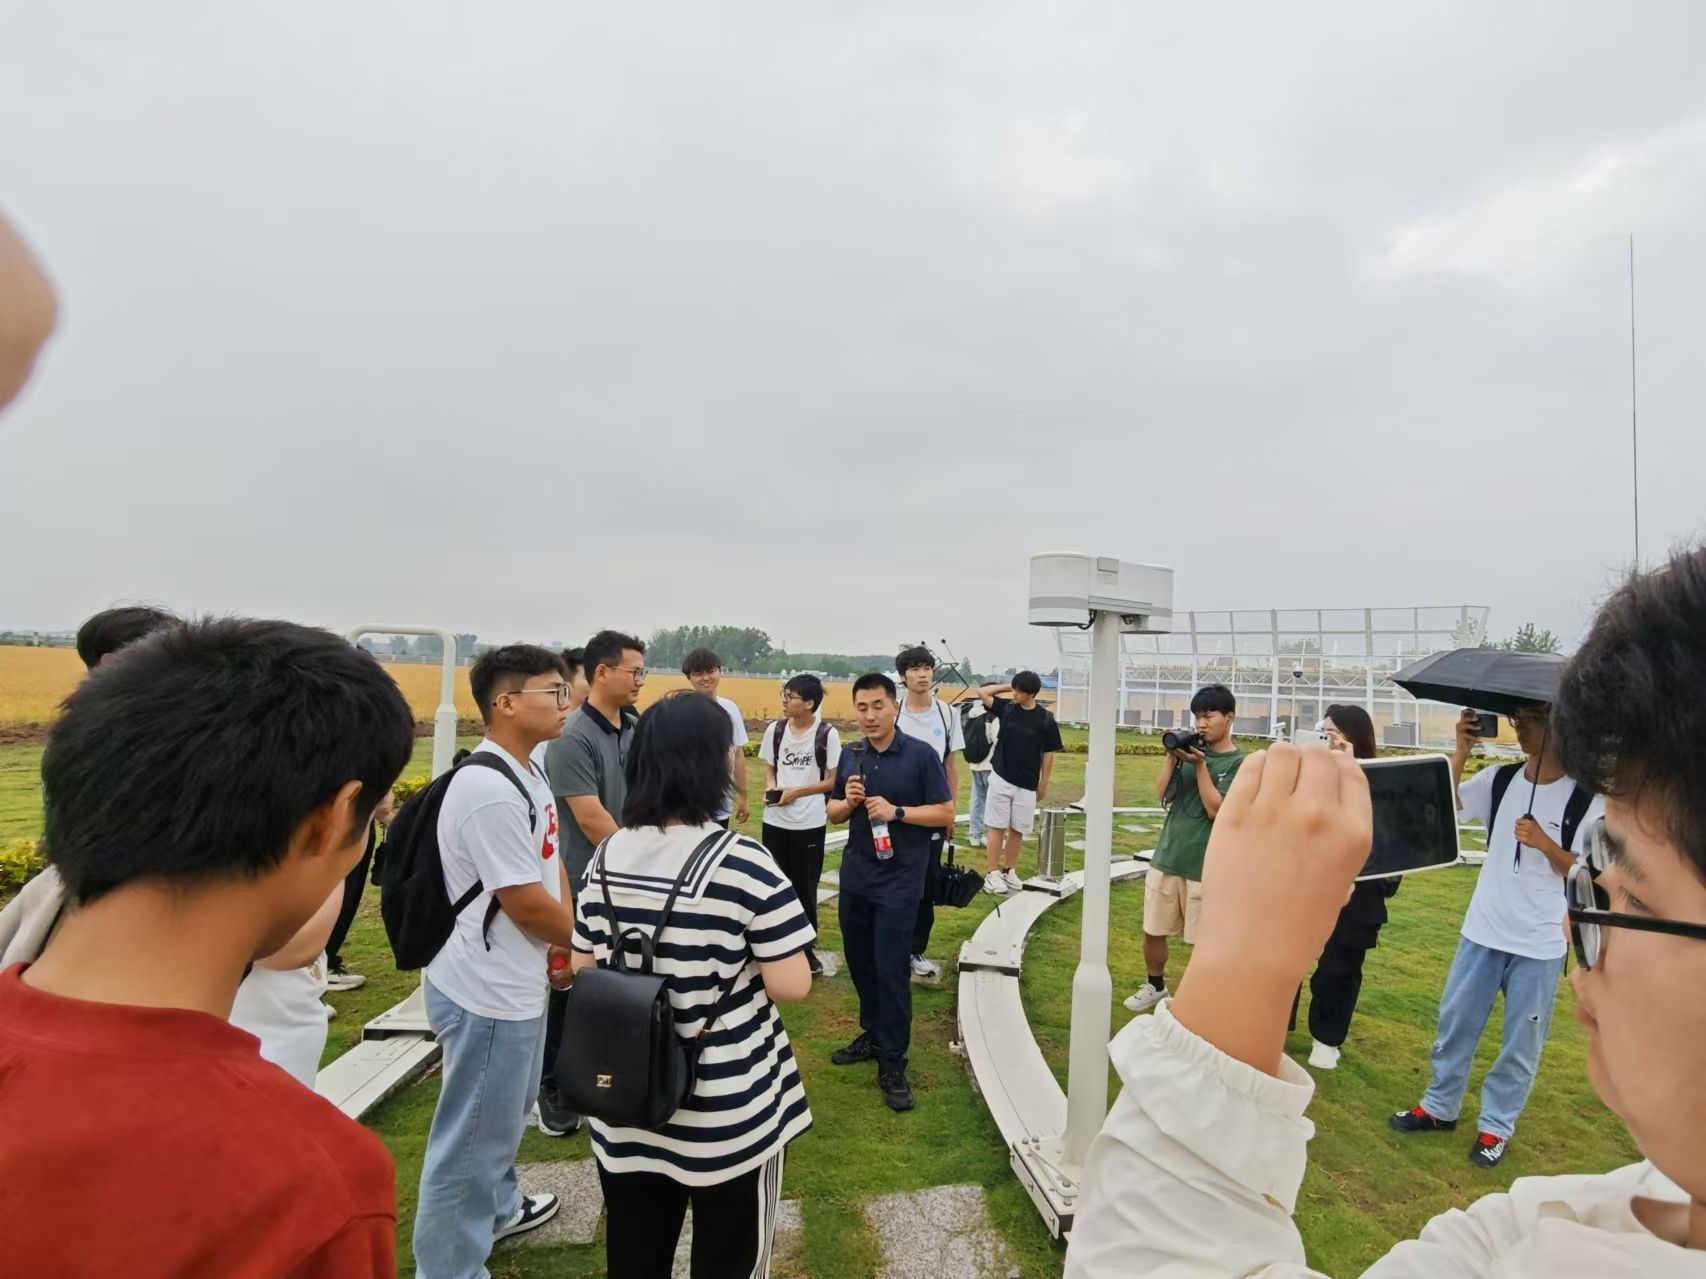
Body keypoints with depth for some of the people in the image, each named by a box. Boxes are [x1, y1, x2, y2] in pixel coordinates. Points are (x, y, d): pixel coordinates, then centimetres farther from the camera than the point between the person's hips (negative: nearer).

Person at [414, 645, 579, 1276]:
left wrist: (571, 941, 2)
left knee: (507, 1113, 29)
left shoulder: (528, 774, 5)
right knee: (474, 1136, 9)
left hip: (515, 983, 10)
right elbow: (526, 904, -24)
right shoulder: (489, 790, -28)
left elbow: (553, 867, 12)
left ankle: (498, 1208, 51)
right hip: (488, 992, -10)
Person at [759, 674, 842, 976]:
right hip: (775, 820, 3)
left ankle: (807, 946, 27)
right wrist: (770, 787, -9)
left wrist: (797, 792, -15)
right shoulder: (775, 730, 1)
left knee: (805, 887, 9)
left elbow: (833, 781, -6)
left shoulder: (827, 734, -10)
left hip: (810, 823, -3)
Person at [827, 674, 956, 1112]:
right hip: (855, 874, 5)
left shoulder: (921, 754, -10)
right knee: (860, 962, 15)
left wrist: (896, 812, -21)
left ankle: (892, 1065, 9)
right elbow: (833, 813, 12)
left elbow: (946, 813, -9)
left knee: (891, 968, -3)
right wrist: (848, 802, -11)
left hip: (899, 879, -5)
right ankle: (873, 1034, 35)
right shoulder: (850, 756, 5)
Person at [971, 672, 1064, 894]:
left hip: (1027, 786, 0)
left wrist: (1043, 785, 1)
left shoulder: (1046, 719, -6)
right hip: (1001, 780, 0)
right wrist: (1006, 686, -1)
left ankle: (1009, 871, 23)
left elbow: (1048, 755, -1)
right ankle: (993, 873, 6)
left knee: (1017, 830, 9)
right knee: (997, 827, 1)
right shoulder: (1006, 708, -1)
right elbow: (982, 693, 5)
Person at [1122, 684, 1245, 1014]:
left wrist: (1200, 765, -18)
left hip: (1205, 865, -4)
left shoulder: (1240, 763, -6)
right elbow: (1162, 794, 0)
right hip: (1167, 856, 4)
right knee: (1153, 931, 13)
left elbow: (1216, 810, -15)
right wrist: (1172, 755, -9)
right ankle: (1155, 987, 35)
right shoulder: (1192, 748, 6)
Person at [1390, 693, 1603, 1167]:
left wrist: (1545, 844, -24)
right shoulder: (1499, 780, 0)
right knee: (1455, 1022, 13)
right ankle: (1440, 1106, 30)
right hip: (1482, 930, 3)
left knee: (1520, 1041, 11)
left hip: (1541, 943, -3)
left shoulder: (1587, 799, -10)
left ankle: (1497, 1126, 28)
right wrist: (1461, 751, -12)